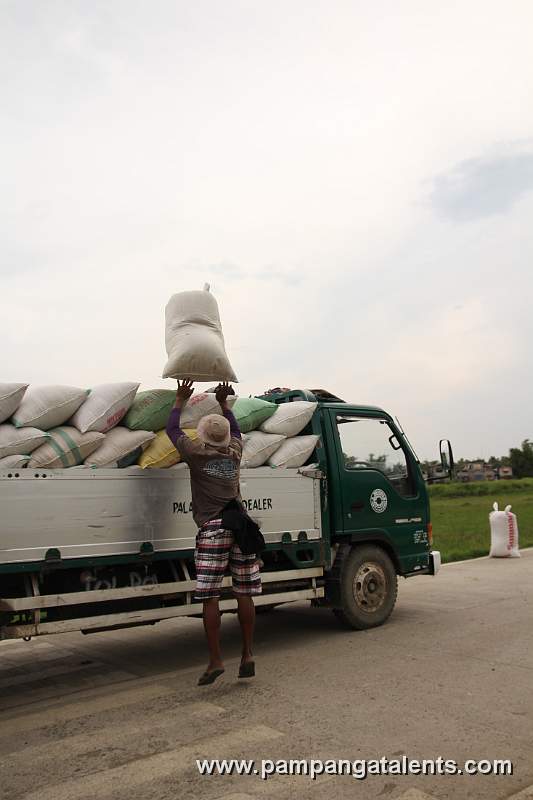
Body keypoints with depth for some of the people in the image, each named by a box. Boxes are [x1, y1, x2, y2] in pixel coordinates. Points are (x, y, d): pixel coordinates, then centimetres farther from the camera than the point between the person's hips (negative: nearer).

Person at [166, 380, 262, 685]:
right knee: (244, 595, 6)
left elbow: (172, 429, 16)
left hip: (213, 528, -4)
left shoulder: (197, 453, 1)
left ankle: (216, 660, 0)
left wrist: (181, 399, 29)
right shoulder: (235, 451, 10)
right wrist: (223, 401, 39)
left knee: (210, 597, 0)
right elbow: (235, 429, 33)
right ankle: (248, 655, 10)